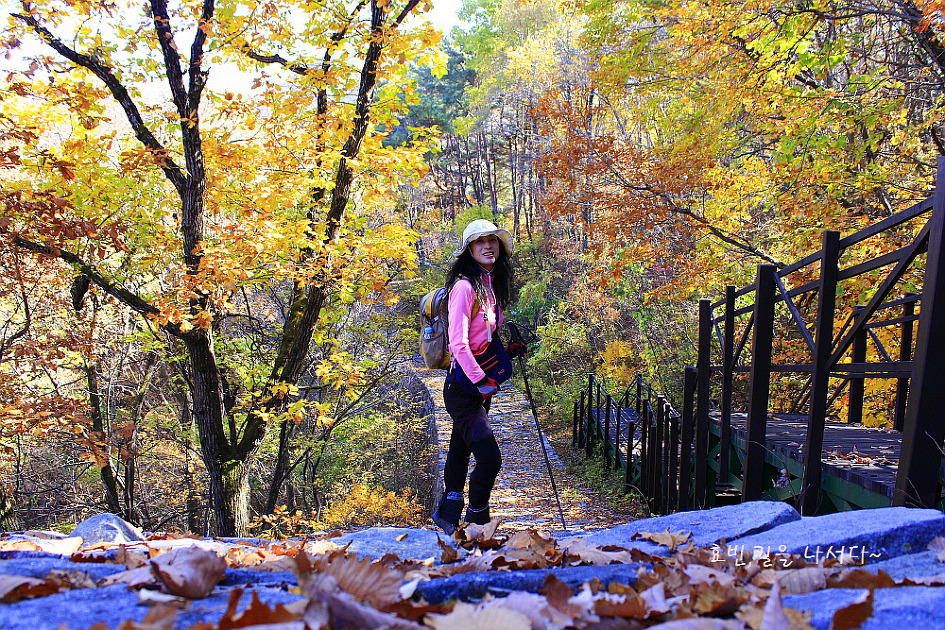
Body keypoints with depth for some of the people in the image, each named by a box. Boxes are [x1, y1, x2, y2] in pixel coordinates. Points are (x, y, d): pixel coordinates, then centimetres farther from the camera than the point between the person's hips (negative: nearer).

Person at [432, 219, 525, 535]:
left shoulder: (492, 286, 12)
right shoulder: (465, 286, -14)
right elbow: (458, 343, -20)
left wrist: (510, 350, 7)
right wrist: (481, 381, -23)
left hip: (480, 387, 9)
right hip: (463, 387, -9)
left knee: (461, 454, 19)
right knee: (490, 458, -12)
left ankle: (447, 516, 35)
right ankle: (477, 524, 9)